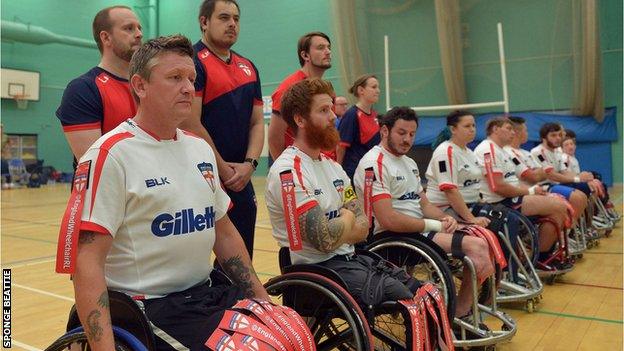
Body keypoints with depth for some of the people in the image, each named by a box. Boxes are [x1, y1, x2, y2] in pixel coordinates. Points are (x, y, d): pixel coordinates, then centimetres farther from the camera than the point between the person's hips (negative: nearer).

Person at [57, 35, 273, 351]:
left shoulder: (201, 148, 11)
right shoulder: (111, 154, -11)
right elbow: (87, 261, -15)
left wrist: (261, 297, 10)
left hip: (209, 294, 7)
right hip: (151, 308, -7)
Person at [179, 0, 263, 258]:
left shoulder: (249, 68, 14)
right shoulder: (193, 62, -7)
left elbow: (257, 122, 13)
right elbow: (191, 125, -14)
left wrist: (249, 164, -3)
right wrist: (224, 171, -11)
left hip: (241, 182, 7)